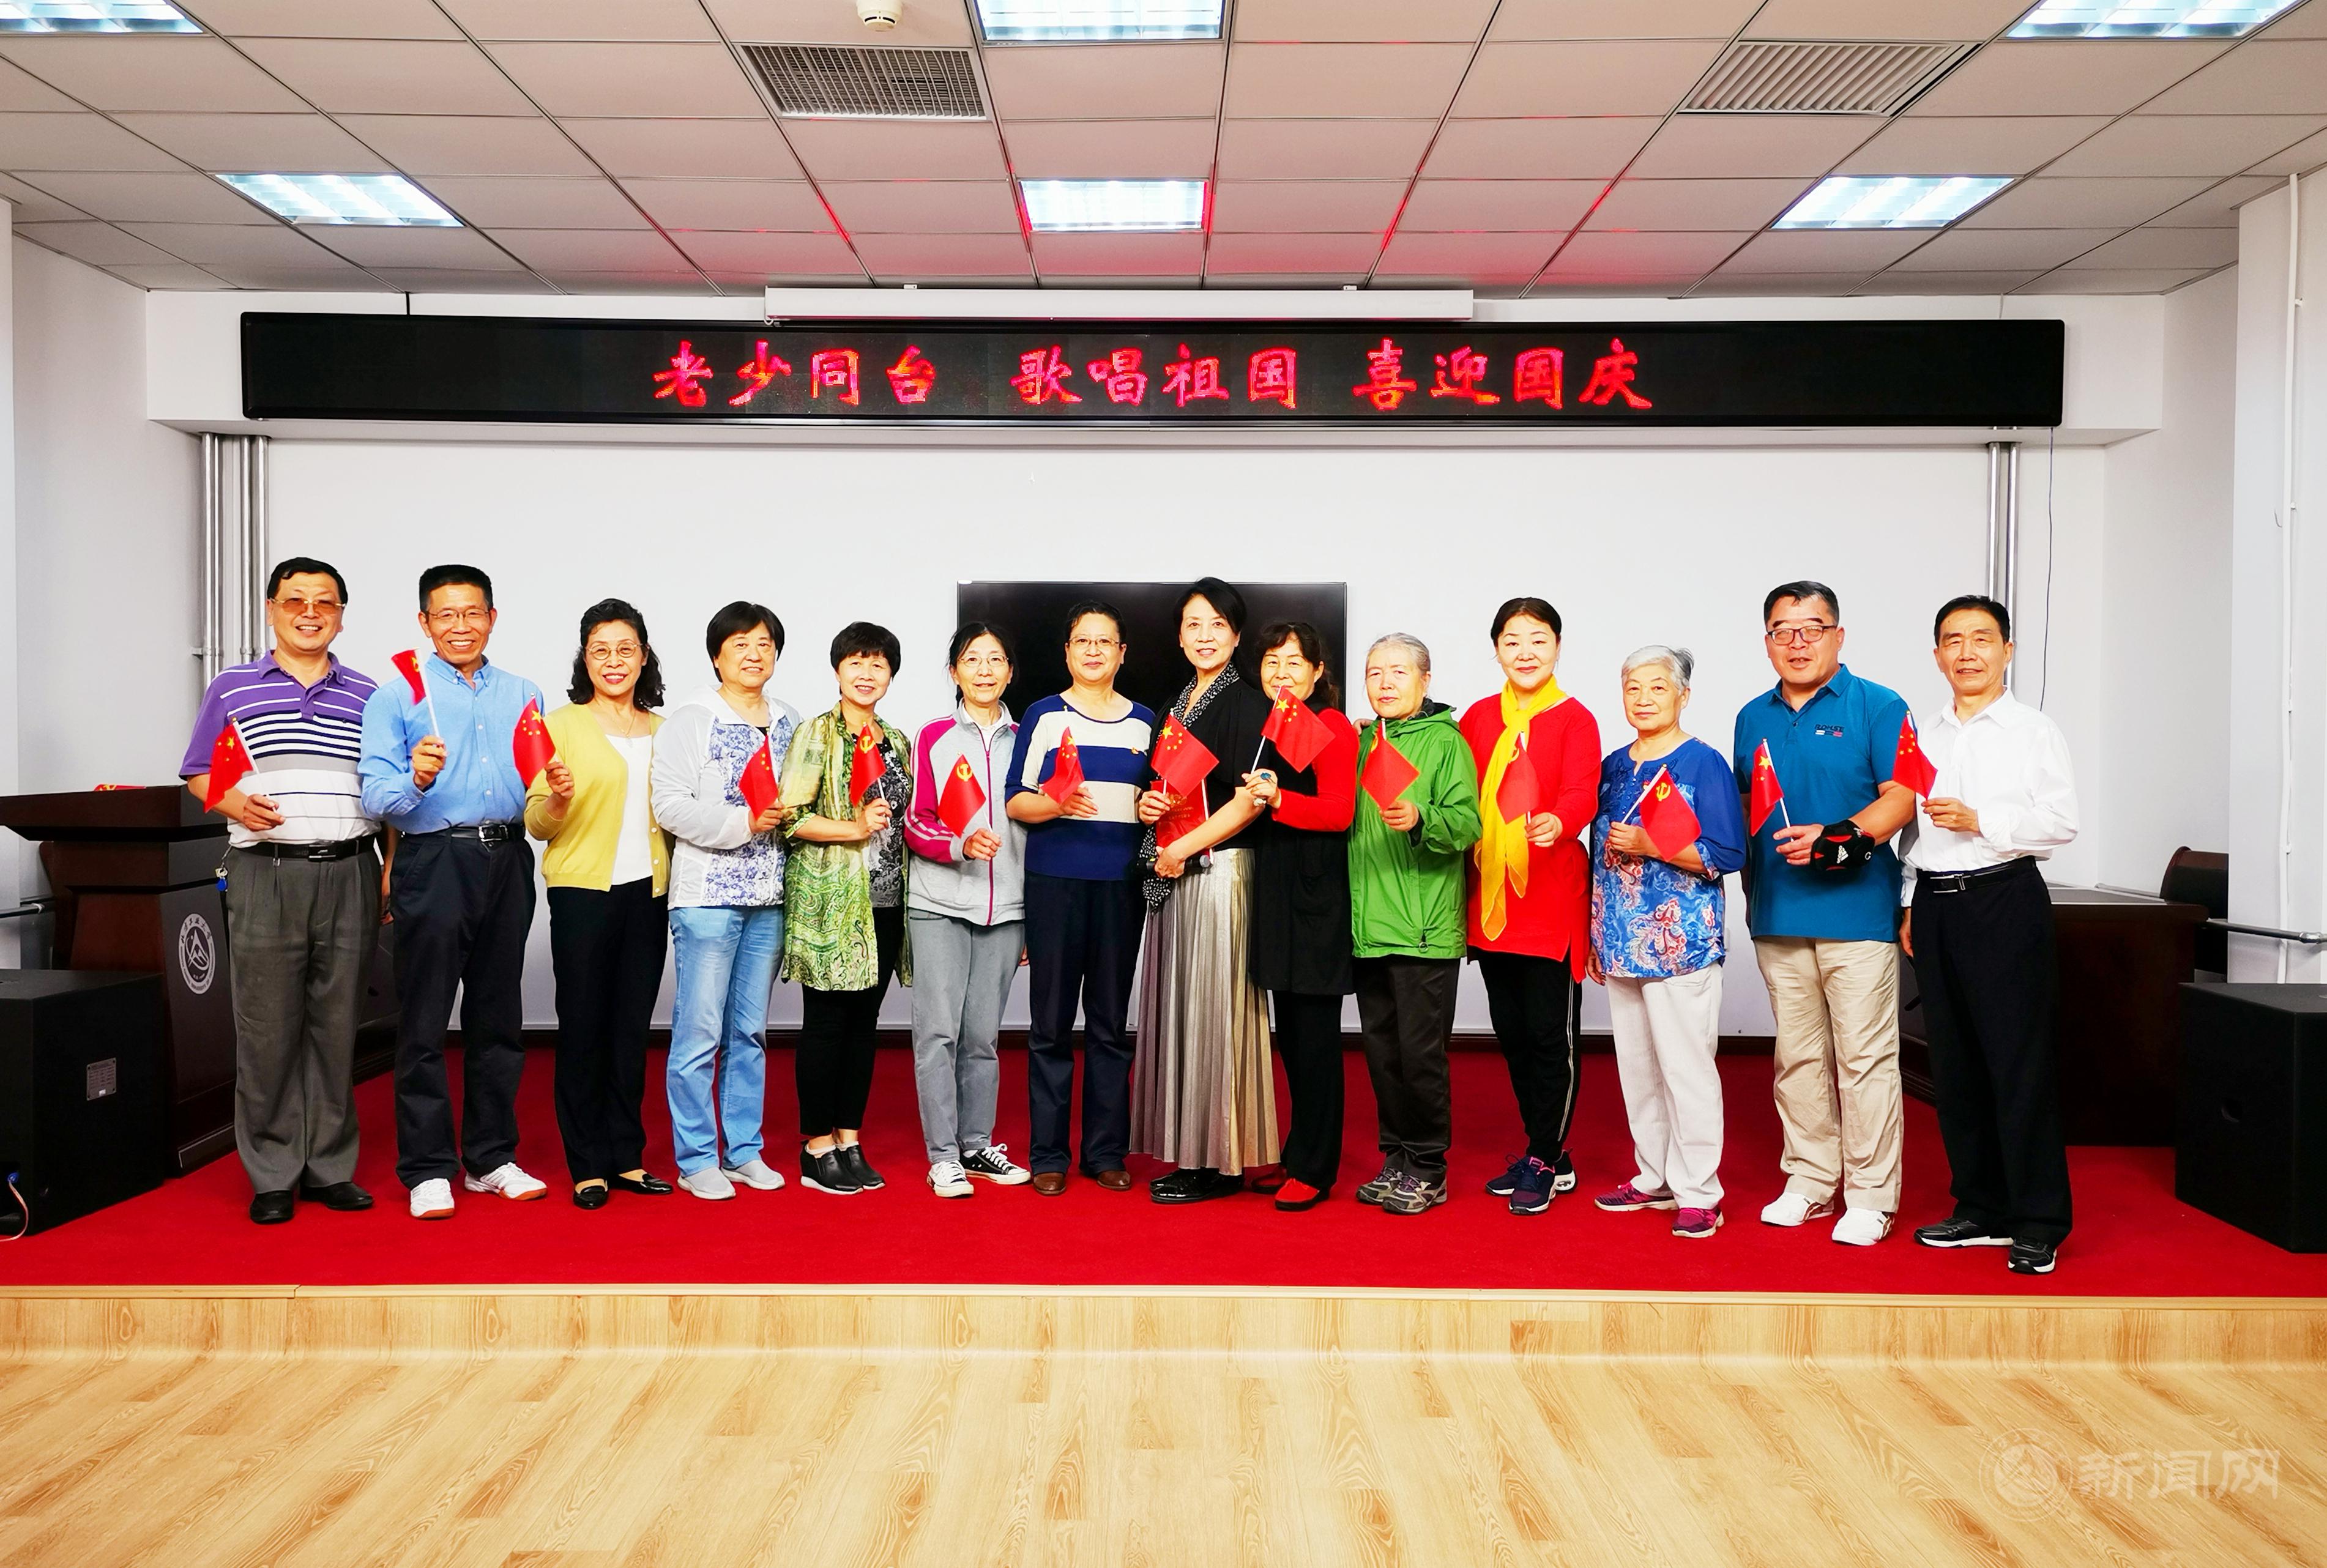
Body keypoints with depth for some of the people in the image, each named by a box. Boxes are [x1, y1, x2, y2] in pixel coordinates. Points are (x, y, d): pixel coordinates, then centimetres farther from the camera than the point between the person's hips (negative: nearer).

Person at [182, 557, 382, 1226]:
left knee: (337, 1024, 6)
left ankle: (330, 1166, 16)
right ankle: (272, 1176, 12)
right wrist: (234, 803, -11)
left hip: (349, 873, 1)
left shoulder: (368, 695, 11)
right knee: (267, 1027, 1)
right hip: (266, 873, -1)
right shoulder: (232, 688, 8)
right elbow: (199, 775, 10)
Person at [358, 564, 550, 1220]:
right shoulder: (396, 697, 2)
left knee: (499, 1019, 10)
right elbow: (377, 797, -6)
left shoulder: (524, 695, 15)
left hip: (507, 863, 4)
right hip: (434, 862, -4)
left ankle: (492, 1157, 20)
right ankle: (427, 1169, 9)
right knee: (425, 1024, 0)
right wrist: (417, 779, -26)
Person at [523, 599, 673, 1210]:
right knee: (583, 1027, 1)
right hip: (583, 890, -4)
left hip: (648, 890, 4)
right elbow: (537, 824, -4)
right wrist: (558, 797, -24)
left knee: (632, 1028, 9)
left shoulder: (662, 728, 11)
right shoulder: (562, 725, -1)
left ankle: (626, 1157, 18)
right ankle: (588, 1167, 10)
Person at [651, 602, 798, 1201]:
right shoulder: (688, 723, -2)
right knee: (699, 1032, -4)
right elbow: (670, 807, -11)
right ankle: (696, 1160, 6)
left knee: (750, 1031, 11)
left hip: (770, 896, 5)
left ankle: (744, 1151, 20)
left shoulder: (789, 724, 13)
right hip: (707, 896, -5)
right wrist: (743, 823, -18)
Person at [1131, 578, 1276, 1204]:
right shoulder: (1176, 705, 17)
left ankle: (1220, 1161, 3)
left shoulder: (1247, 704, -7)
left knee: (1214, 1009, -4)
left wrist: (1182, 851, -12)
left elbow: (1249, 800, -15)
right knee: (1178, 1008, 9)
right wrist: (1146, 803, 3)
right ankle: (1189, 1152, 17)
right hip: (1173, 873, 8)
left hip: (1219, 870, -8)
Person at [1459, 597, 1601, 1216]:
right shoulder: (1478, 718, 11)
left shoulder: (1575, 719, -4)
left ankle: (1544, 1160, 13)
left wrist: (1557, 823, -38)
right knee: (1511, 1031, 11)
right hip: (1491, 900, 5)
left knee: (1549, 1033, -1)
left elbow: (1582, 794, -19)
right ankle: (1549, 1157, 25)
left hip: (1551, 901, -5)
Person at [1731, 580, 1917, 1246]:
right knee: (1797, 1054, 12)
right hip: (1778, 914, 5)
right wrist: (1750, 890, 11)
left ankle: (1870, 1196, 8)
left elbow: (1901, 798, -8)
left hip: (1856, 910, -5)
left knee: (1865, 1056, -2)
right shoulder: (1754, 718, 15)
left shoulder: (1878, 707, -1)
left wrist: (1836, 837, -22)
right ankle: (1809, 1181, 23)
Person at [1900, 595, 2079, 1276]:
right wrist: (1910, 907, 12)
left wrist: (1980, 822, -18)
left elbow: (2062, 822, -7)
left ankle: (2038, 1224, 4)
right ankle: (1980, 1208, 20)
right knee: (1955, 1062, 9)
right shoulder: (1923, 735, 14)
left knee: (2020, 1062, -5)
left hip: (2005, 898, -5)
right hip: (1935, 903, 5)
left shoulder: (2033, 729, 0)